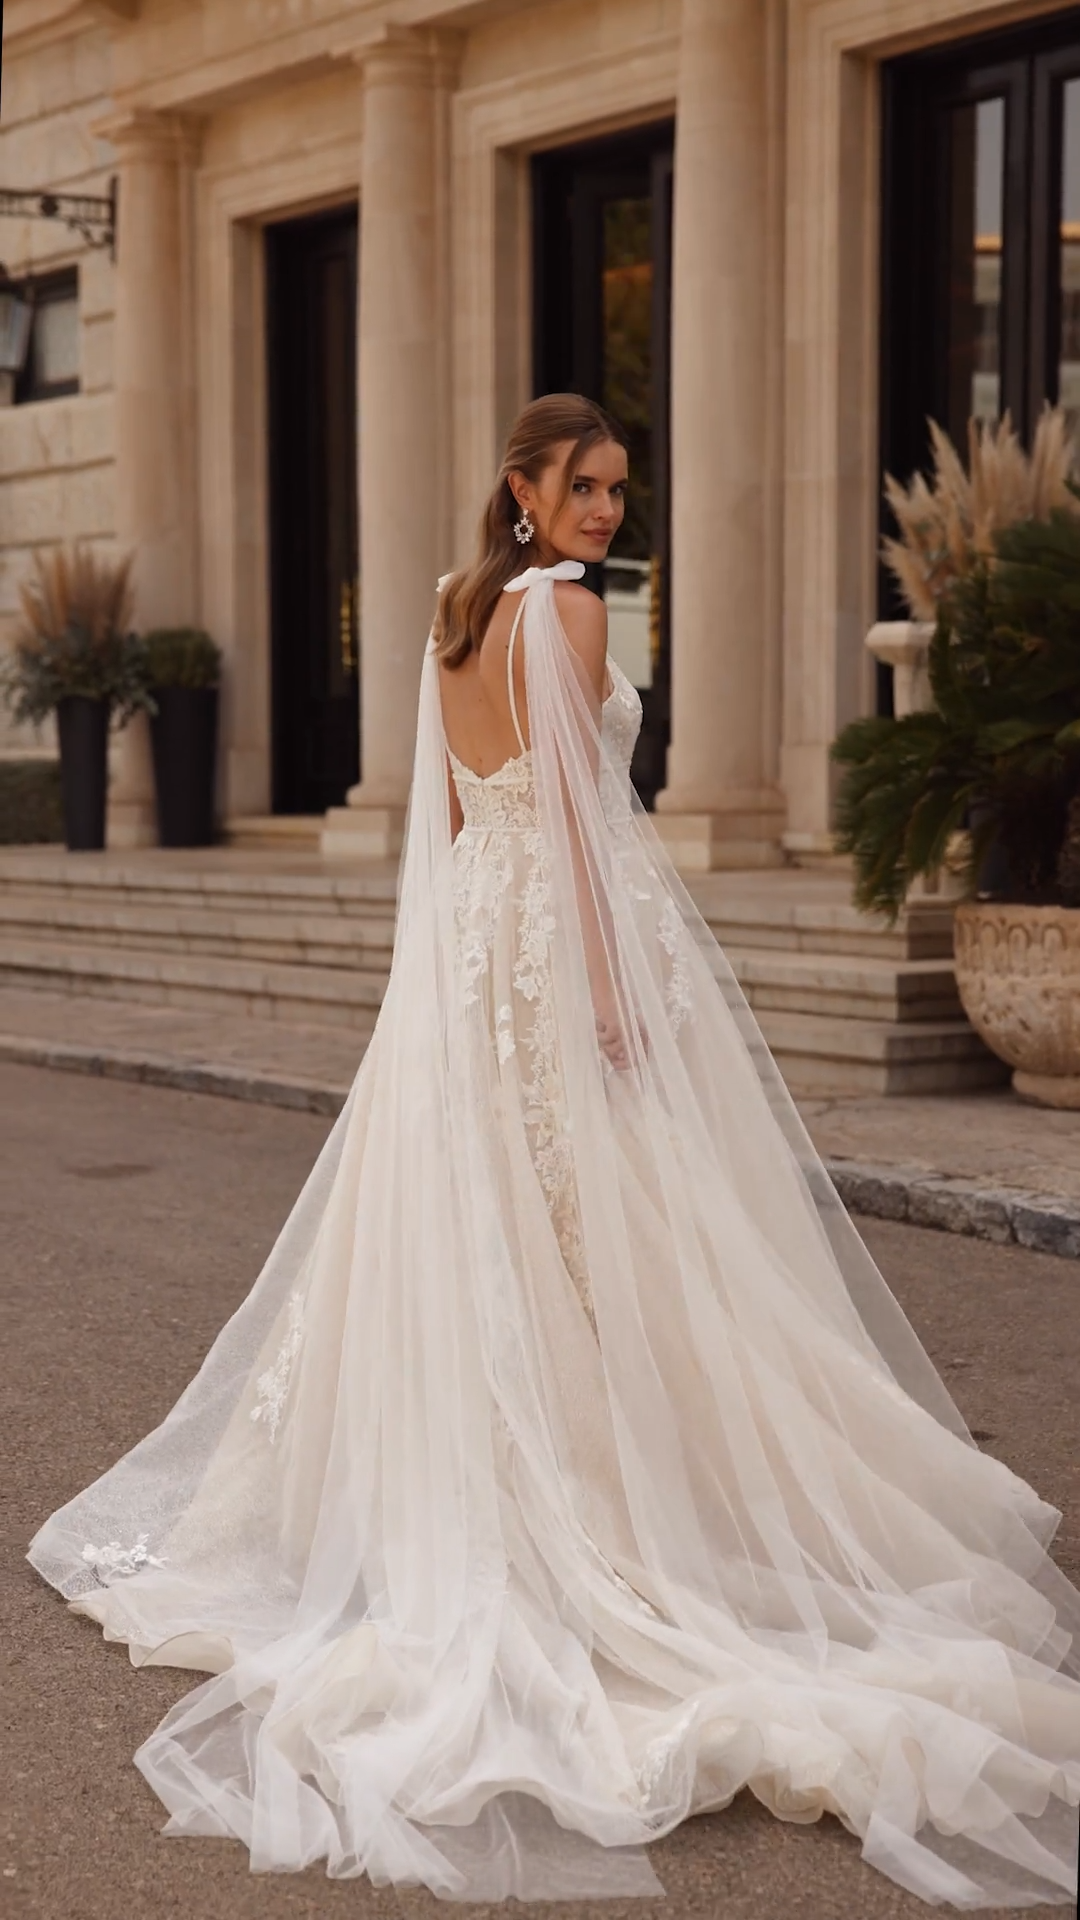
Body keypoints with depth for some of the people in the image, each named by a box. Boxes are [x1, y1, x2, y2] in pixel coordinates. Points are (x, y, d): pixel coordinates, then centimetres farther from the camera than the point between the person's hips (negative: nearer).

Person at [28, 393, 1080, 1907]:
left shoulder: (456, 613, 13)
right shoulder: (566, 608, -11)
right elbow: (577, 801, -16)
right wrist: (609, 981, -17)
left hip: (470, 928, 8)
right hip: (571, 924, -8)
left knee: (469, 1218, 13)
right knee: (601, 1225, -3)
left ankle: (439, 1487, 21)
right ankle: (616, 1486, 0)